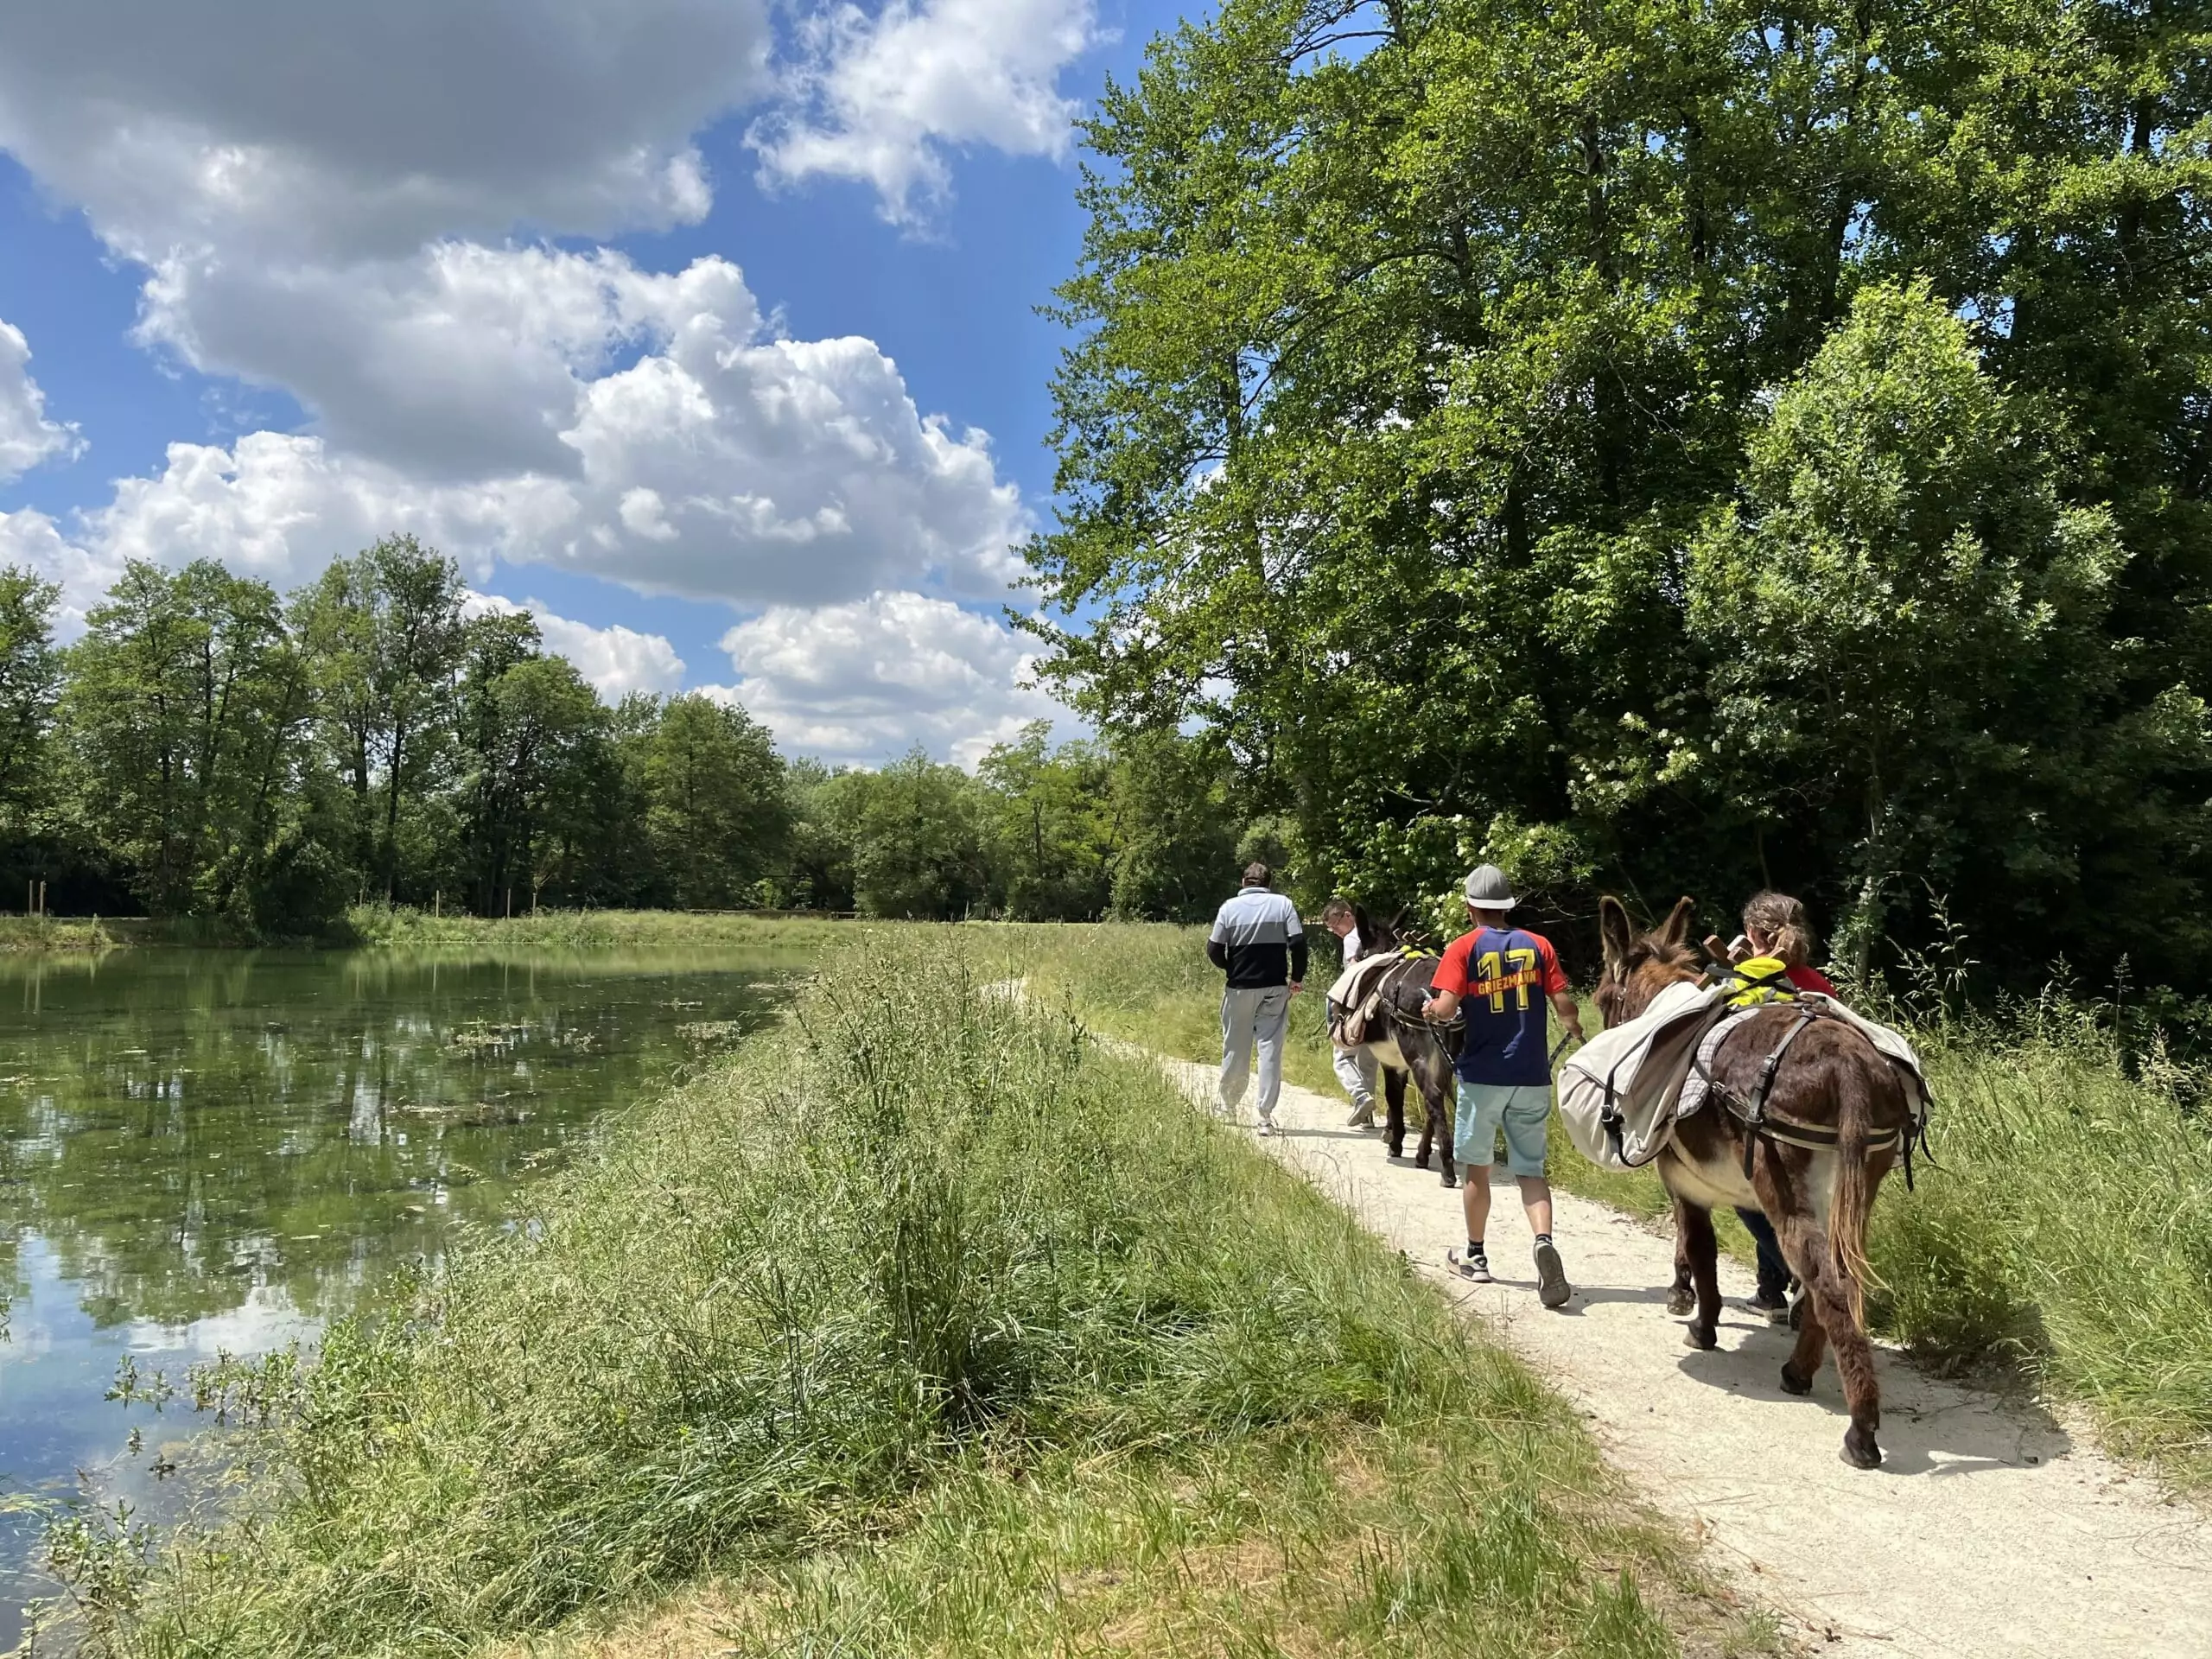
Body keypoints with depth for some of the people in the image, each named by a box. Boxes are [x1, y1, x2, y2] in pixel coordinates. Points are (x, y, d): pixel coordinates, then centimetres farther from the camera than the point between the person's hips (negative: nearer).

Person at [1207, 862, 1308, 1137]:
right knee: (1270, 1048, 1)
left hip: (1239, 988, 0)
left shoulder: (1230, 907, -1)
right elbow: (1298, 942, -9)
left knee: (1235, 1049, 13)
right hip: (1274, 988, 0)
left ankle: (1228, 1106, 28)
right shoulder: (1283, 904, 0)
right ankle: (1266, 1116, -4)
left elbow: (1214, 951, -4)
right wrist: (1297, 978, 3)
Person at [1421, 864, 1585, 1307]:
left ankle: (1475, 1256, 25)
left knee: (1476, 1166, 14)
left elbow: (1446, 1008, -16)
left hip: (1482, 1075, -2)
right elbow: (1565, 1005, -1)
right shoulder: (1538, 945, 3)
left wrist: (1429, 1008, 6)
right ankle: (1544, 1242, -17)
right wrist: (1574, 1027, 21)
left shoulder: (1464, 948, -5)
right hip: (1532, 1077, 2)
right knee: (1530, 1169, 8)